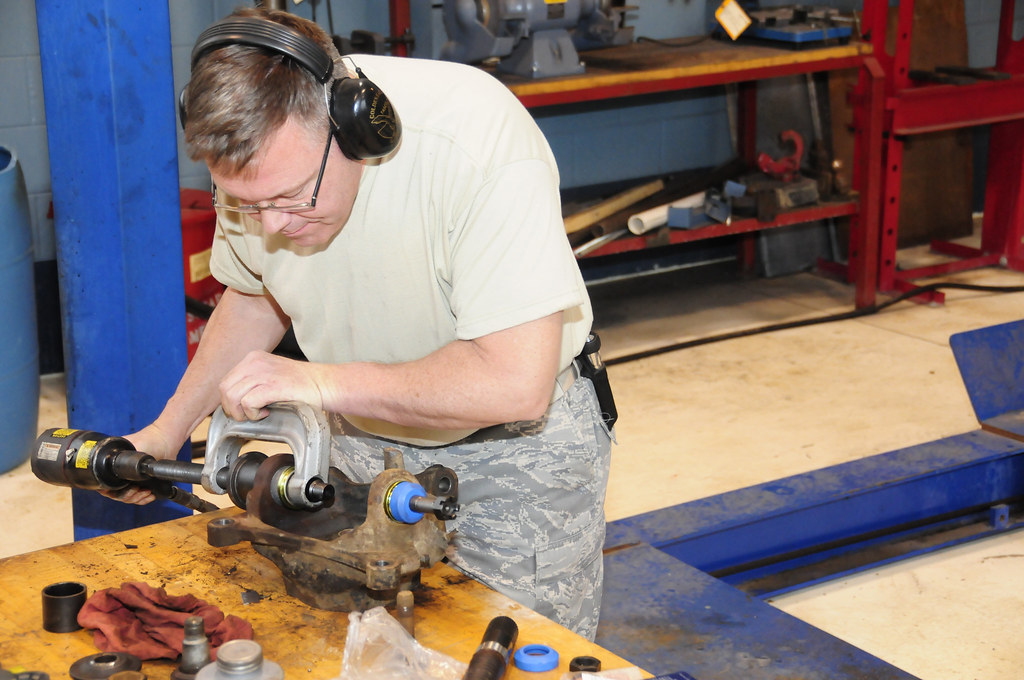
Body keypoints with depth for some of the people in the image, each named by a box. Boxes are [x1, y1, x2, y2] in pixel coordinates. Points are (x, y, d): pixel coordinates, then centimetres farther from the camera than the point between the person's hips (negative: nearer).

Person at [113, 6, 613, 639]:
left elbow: (516, 382, -36)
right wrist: (168, 429, 2)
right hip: (362, 438, 5)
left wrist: (321, 381, -33)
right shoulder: (259, 155, -15)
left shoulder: (479, 139, -34)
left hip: (515, 443, -4)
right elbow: (254, 298, 8)